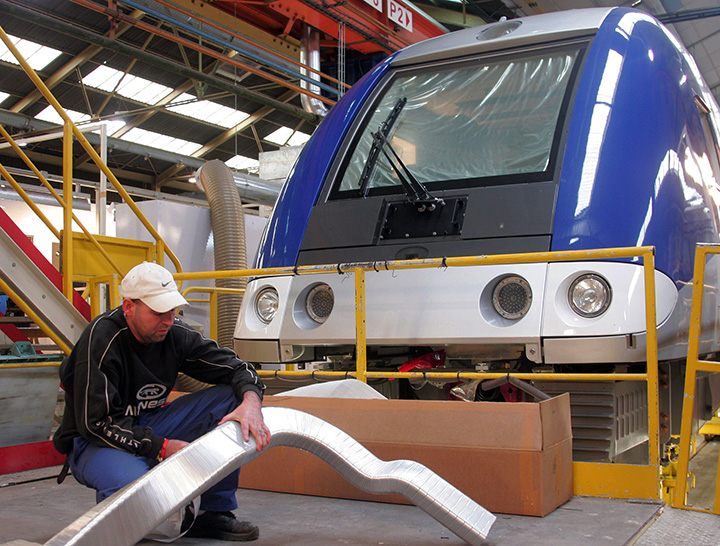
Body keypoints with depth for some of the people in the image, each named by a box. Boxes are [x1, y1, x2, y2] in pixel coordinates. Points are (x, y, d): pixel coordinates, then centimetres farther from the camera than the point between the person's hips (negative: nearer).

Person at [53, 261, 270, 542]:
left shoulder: (175, 334, -6)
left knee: (231, 398, -10)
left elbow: (235, 368, -2)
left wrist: (251, 402, -25)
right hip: (95, 441, -6)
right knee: (132, 485, -40)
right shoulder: (101, 339, -22)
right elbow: (97, 422, -25)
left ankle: (213, 514, -5)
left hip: (150, 425, 6)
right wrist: (163, 448, -28)